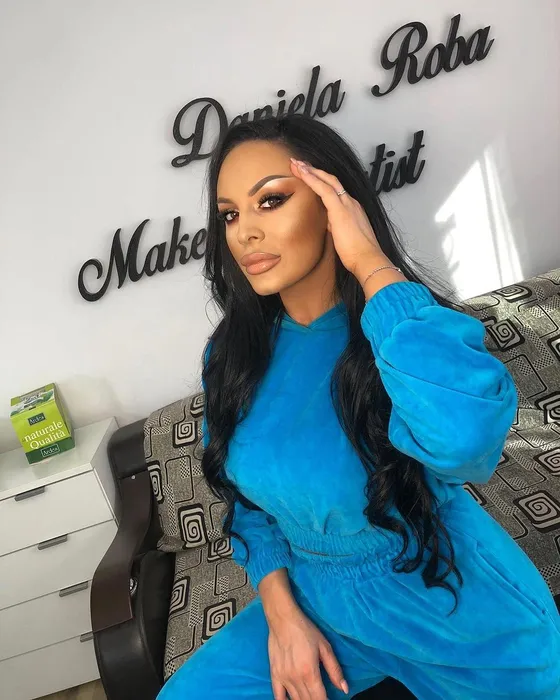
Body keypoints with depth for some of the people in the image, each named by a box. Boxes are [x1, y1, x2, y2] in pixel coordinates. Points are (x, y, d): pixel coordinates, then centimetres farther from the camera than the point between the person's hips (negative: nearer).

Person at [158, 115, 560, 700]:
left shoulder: (405, 330, -22)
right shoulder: (231, 355, -7)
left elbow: (466, 438, -46)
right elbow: (246, 496, 4)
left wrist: (373, 266, -36)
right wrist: (279, 611, -8)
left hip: (461, 617, -3)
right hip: (319, 607, 4)